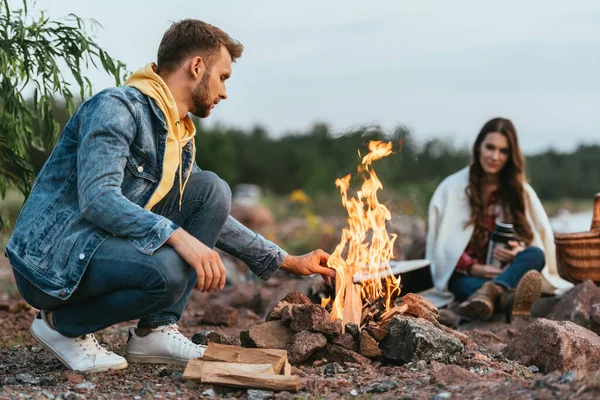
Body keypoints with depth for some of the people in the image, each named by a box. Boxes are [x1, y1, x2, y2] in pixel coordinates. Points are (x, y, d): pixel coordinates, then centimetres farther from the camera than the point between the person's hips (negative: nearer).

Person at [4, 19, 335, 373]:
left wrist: (288, 262, 19)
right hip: (50, 262, -8)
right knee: (166, 270, -35)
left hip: (104, 247, 9)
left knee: (211, 189, -2)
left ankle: (156, 330, -4)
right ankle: (63, 325, -7)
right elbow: (97, 199, -27)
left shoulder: (180, 138, 13)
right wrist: (178, 237, -36)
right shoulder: (117, 107, -15)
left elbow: (212, 213, 22)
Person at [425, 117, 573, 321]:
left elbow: (541, 239, 7)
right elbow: (444, 243, -3)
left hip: (506, 270, 3)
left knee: (536, 255, -30)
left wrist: (519, 250, -17)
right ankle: (506, 296, -73)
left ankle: (488, 292, -61)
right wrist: (474, 268, -19)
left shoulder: (520, 190, 12)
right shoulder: (453, 187, 4)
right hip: (465, 274, -2)